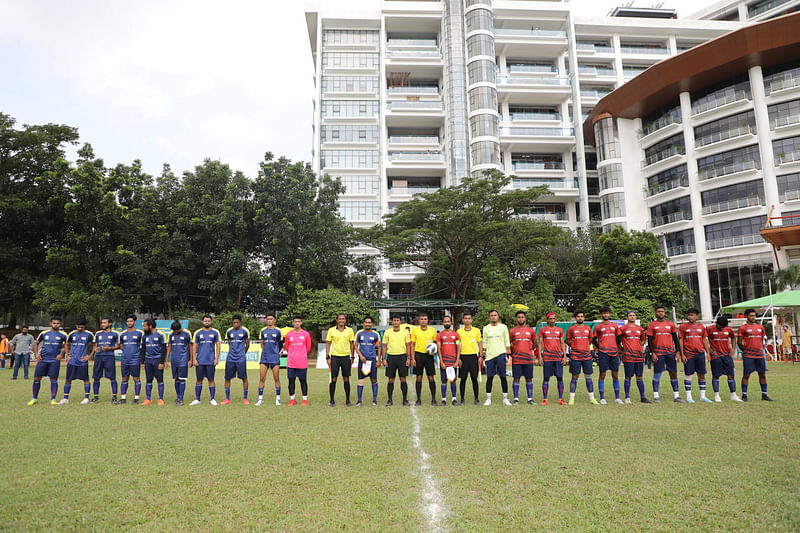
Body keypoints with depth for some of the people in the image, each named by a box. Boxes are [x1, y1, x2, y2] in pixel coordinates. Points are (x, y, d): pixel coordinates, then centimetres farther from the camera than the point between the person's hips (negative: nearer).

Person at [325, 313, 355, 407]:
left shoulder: (349, 330, 3)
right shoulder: (331, 330, 0)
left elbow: (352, 344, 9)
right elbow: (328, 344, 3)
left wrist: (352, 357, 6)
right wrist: (327, 357, -3)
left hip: (346, 357, 1)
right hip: (334, 357, -1)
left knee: (346, 379, 4)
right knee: (333, 379, 0)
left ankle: (348, 400, 14)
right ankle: (332, 400, 9)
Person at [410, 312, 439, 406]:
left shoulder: (432, 330, 4)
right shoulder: (415, 330, 3)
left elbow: (436, 343, 11)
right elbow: (412, 345, 4)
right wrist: (412, 358, -3)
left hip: (429, 355, 0)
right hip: (418, 355, 0)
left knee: (431, 378, 0)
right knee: (419, 377, 4)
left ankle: (433, 399, 9)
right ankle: (419, 399, 12)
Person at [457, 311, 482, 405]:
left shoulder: (476, 330, 6)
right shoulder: (459, 331, 5)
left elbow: (480, 344, 9)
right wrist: (457, 358, -2)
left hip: (473, 356, 0)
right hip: (463, 356, 0)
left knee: (474, 378, 2)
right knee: (463, 379, 2)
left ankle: (476, 399, 11)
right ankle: (462, 399, 10)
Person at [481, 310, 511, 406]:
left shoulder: (503, 327, 6)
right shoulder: (486, 328, 9)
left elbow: (507, 341, 8)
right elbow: (484, 343, 12)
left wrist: (508, 353, 2)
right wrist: (482, 354, 7)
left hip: (501, 354, -1)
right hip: (489, 355, 1)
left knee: (503, 377, 0)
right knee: (489, 377, 2)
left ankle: (505, 399, 8)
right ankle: (488, 399, 8)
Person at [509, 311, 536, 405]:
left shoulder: (531, 330, 7)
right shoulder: (512, 331, 3)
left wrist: (530, 350, 9)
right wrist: (511, 353, 4)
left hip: (528, 359, 1)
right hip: (516, 359, -1)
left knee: (529, 379, 5)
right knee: (516, 379, 0)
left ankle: (530, 399, 13)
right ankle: (516, 399, 6)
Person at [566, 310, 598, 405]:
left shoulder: (588, 328, 9)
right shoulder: (571, 329, 1)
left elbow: (590, 340, 20)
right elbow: (568, 341, 9)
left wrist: (585, 347, 13)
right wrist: (574, 347, 6)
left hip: (587, 356, 3)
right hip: (575, 356, -3)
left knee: (588, 377, 6)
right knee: (575, 377, 0)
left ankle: (592, 398, 14)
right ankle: (571, 398, 5)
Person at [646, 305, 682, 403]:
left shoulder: (671, 324, 11)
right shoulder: (652, 325, 2)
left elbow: (675, 339, 13)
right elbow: (649, 340, 0)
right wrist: (652, 353, -9)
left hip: (670, 352, 3)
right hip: (658, 353, -3)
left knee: (674, 373, 5)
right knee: (657, 374, -3)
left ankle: (676, 396, 13)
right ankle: (656, 396, 0)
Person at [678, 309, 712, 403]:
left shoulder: (701, 327, 9)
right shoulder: (683, 327, 0)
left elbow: (704, 340, 13)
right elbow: (680, 340, -1)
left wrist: (708, 353, 7)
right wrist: (682, 354, -6)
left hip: (700, 353, 3)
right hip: (688, 354, -3)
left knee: (702, 374, 6)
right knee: (688, 375, 0)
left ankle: (702, 396, 15)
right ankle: (688, 396, 6)